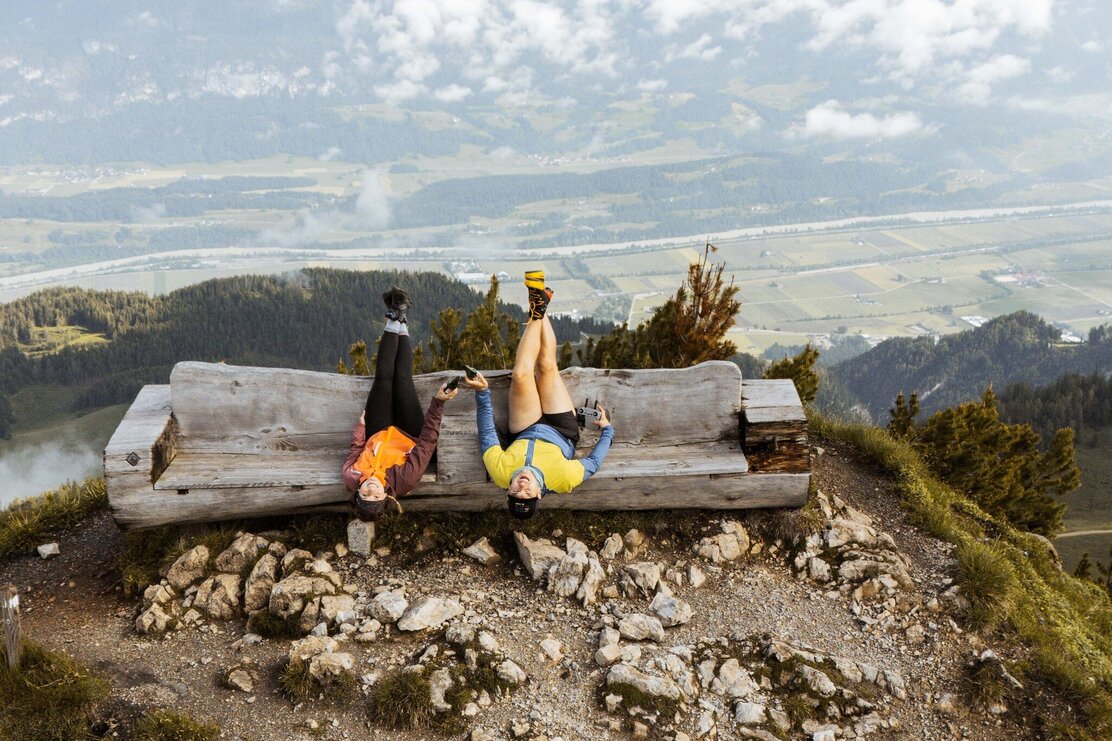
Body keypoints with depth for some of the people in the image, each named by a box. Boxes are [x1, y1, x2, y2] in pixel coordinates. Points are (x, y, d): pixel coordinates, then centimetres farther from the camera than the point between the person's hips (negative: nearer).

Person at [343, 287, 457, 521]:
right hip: (409, 436, -1)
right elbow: (428, 439, -37)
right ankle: (399, 323, 19)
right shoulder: (406, 480, -44)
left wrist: (360, 426, -1)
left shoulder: (351, 480, -38)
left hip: (377, 435, 2)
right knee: (402, 379, -6)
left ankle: (393, 321, 19)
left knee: (383, 378, -6)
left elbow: (354, 450, -15)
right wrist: (439, 402, -39)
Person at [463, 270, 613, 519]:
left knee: (521, 374, -19)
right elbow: (594, 461, -21)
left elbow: (487, 434, -23)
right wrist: (606, 429, -10)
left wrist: (482, 393, -27)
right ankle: (540, 310, 12)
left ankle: (537, 311, 7)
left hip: (526, 433, 1)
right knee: (547, 366, -13)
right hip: (562, 431, 0)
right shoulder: (562, 479, -41)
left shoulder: (501, 473, -38)